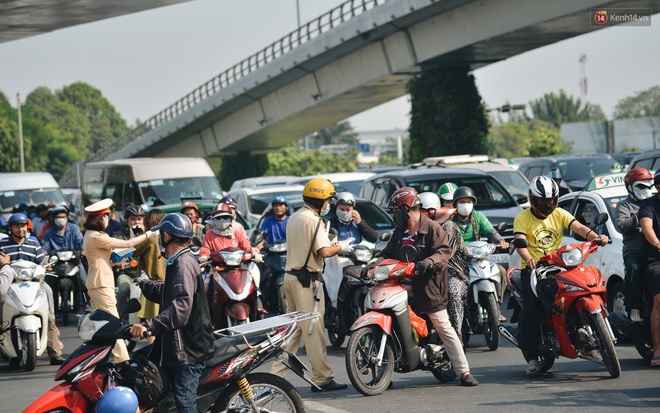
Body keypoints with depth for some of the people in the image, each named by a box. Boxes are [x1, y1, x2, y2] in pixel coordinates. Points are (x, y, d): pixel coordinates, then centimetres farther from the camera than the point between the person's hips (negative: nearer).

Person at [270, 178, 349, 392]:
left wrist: (329, 244, 18)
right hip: (307, 279, -9)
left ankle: (277, 373, 12)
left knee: (293, 328, 14)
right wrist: (340, 247, -5)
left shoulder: (294, 218, 15)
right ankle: (322, 379, -2)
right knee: (314, 330, -5)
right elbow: (324, 251, -22)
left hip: (291, 276, 9)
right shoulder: (313, 220, -14)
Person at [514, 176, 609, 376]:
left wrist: (597, 237, -27)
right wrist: (529, 259, -36)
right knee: (531, 310, -18)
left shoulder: (560, 214, 8)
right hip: (532, 268, -3)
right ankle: (532, 358, -11)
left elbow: (578, 227, -7)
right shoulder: (522, 218, -1)